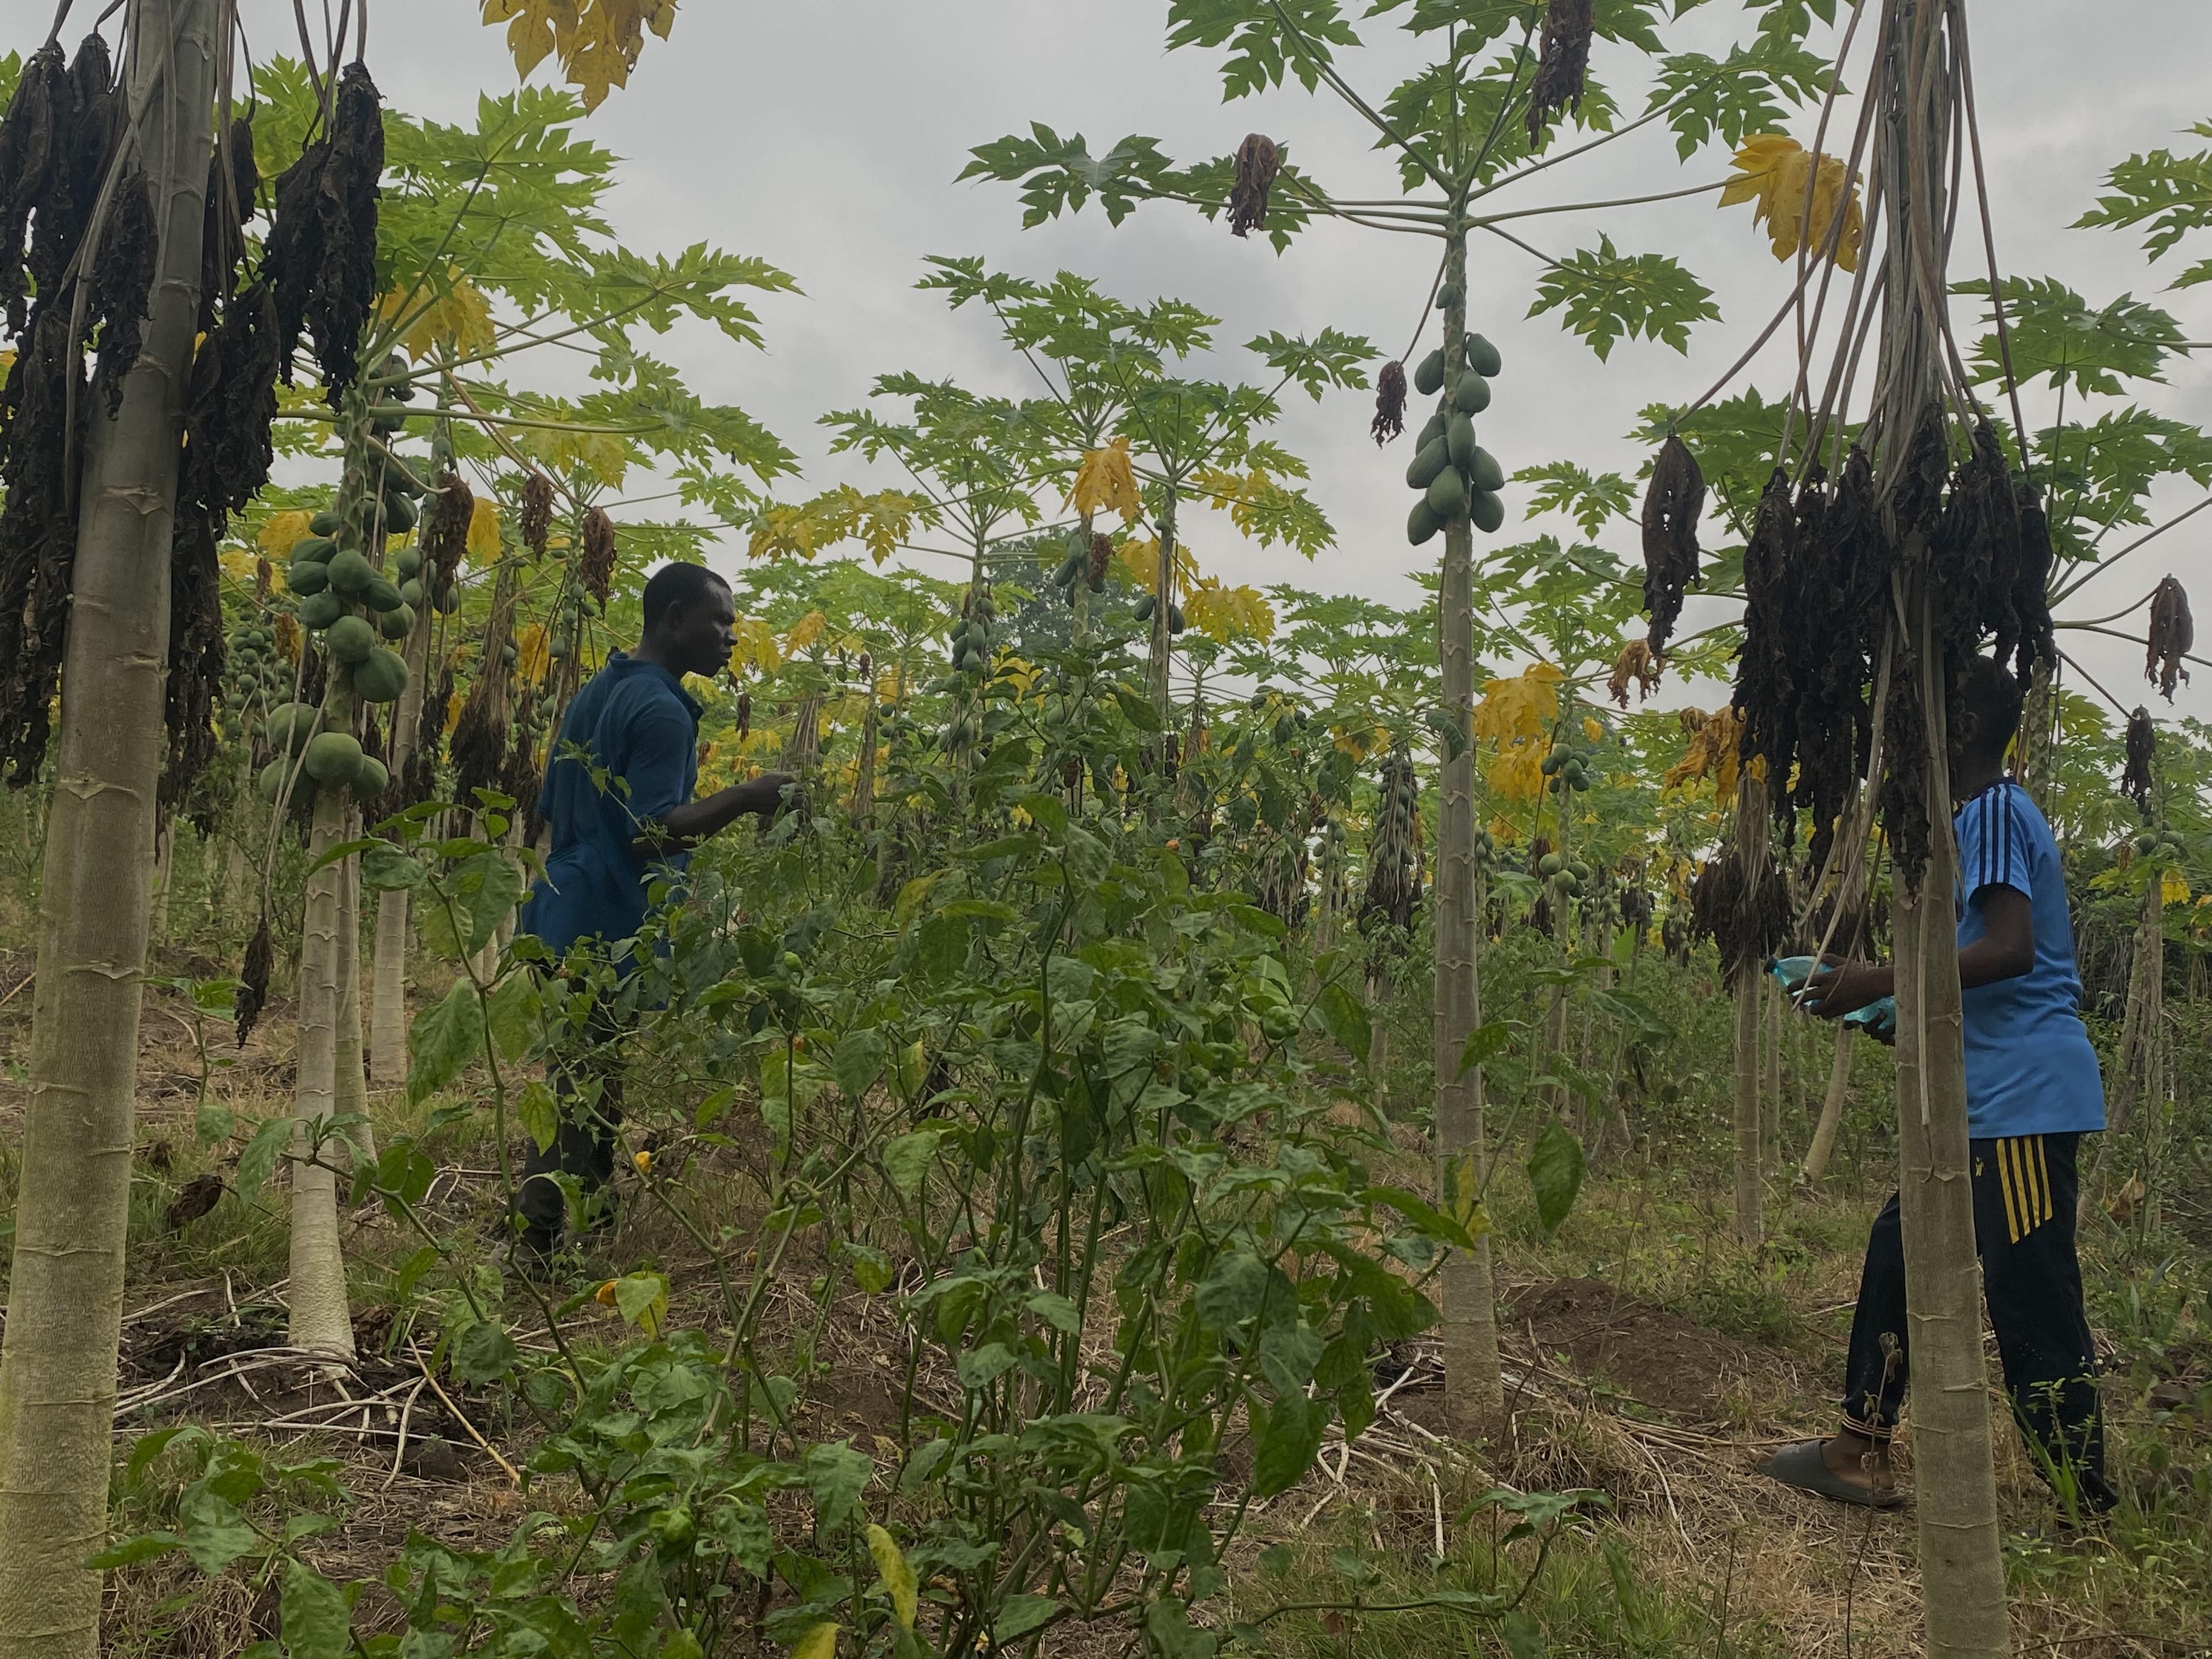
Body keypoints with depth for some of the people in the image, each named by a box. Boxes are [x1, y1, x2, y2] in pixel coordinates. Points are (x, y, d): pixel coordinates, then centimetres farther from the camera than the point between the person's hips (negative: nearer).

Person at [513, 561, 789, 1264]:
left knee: (576, 1091, 17)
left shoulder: (597, 693, 16)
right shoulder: (661, 710, -15)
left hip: (563, 920, 10)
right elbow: (652, 834, -23)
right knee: (587, 1100, -2)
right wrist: (741, 800, -20)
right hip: (610, 934, -10)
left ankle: (547, 1243, 26)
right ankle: (541, 1250, 4)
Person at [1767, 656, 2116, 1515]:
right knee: (1899, 1248, 15)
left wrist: (1879, 983, -21)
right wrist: (1899, 1009, 17)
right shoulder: (1983, 816, 19)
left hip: (2025, 1098, -11)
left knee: (2033, 1307, -6)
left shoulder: (1994, 812, -12)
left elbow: (2009, 949, -25)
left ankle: (2084, 1513, 5)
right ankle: (1860, 1454, 23)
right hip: (1987, 1097, 11)